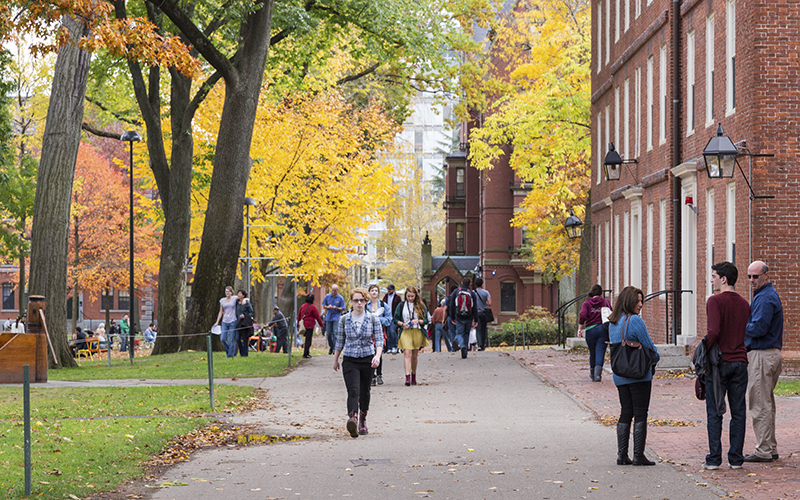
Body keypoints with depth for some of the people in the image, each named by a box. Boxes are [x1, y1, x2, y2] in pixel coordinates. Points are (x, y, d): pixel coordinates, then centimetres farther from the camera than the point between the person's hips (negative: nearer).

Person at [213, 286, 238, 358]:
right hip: (225, 322, 4)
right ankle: (228, 351, 18)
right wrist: (217, 322, 15)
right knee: (222, 339, -3)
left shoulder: (235, 299, 0)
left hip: (232, 322, -4)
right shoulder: (222, 300, 10)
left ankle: (230, 355, 6)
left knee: (231, 340, -3)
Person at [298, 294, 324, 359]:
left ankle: (306, 353, 17)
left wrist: (298, 325, 27)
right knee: (308, 339, -2)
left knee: (307, 339, 16)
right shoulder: (313, 307, -10)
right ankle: (305, 354, -4)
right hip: (310, 326, -6)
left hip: (303, 324, 6)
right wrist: (322, 325, 4)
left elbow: (299, 316, 17)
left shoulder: (302, 306, 9)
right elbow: (317, 317, -6)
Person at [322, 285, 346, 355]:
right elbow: (323, 306, 11)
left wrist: (336, 308, -19)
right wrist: (328, 307, -11)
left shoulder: (340, 298, -2)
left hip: (336, 317, -3)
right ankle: (331, 347, 20)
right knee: (329, 334, 4)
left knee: (335, 333, -12)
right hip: (328, 317, 3)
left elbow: (342, 309, 0)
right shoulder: (327, 296, 6)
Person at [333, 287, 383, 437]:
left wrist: (377, 356, -20)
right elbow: (339, 341, 12)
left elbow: (379, 340, -3)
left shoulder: (373, 319, 1)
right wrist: (335, 360, 15)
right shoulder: (345, 319, 3)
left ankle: (363, 420, 31)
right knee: (353, 390, -18)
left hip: (368, 360, 1)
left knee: (364, 391, 12)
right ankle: (352, 419, -37)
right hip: (350, 360, -1)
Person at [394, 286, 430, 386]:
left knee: (415, 355, 10)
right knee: (407, 353, -15)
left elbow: (426, 320, 6)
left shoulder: (420, 306, 7)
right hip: (405, 332, -2)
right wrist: (402, 324, -12)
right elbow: (395, 319, 7)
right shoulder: (401, 305, 6)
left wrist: (418, 321, -13)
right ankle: (407, 377, -23)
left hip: (417, 332, 2)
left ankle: (414, 376, 24)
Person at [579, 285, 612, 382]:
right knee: (600, 352, -3)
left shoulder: (587, 303, 3)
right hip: (603, 329, 0)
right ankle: (598, 374, -18)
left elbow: (582, 316, -10)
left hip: (590, 330, 0)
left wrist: (580, 328, -3)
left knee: (592, 352, 13)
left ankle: (592, 374, 27)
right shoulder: (606, 302, 5)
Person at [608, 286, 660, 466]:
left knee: (626, 413, 11)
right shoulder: (635, 321, -15)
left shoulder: (612, 323, 10)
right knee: (640, 414, -1)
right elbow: (648, 345, -10)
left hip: (619, 375, 7)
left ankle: (622, 455, 8)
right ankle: (638, 456, -2)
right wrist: (655, 358, 11)